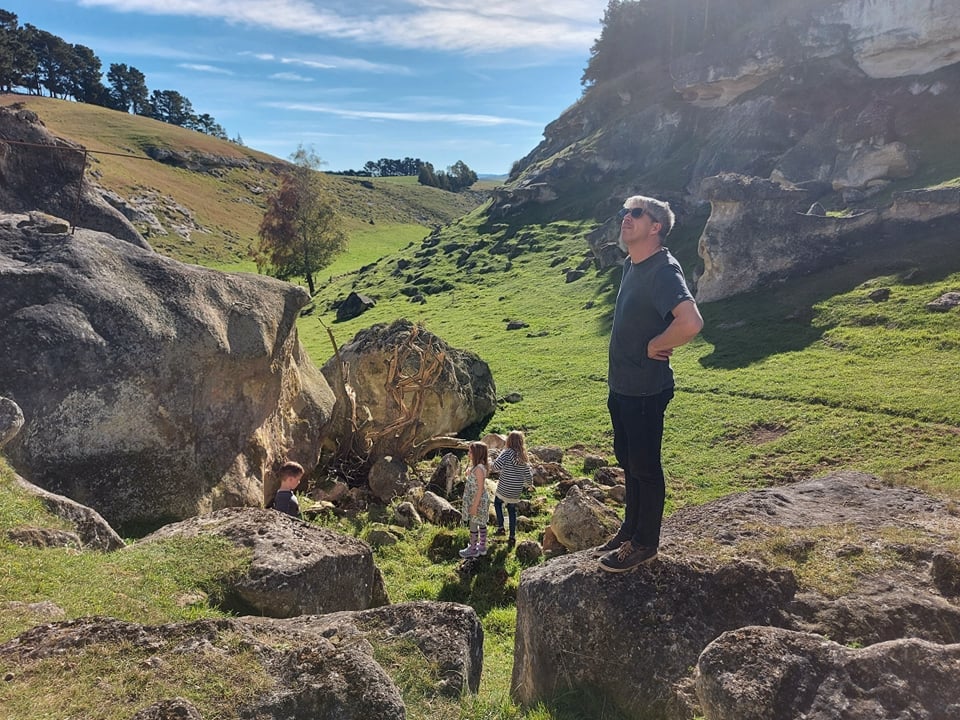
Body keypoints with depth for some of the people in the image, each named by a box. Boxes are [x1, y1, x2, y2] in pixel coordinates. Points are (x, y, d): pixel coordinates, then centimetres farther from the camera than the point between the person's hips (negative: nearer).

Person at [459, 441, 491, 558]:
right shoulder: (477, 466, 3)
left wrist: (474, 505, -21)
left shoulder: (479, 468, -26)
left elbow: (480, 488, -24)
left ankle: (473, 549, 21)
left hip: (477, 501, -9)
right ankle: (482, 546, 33)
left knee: (473, 524, 6)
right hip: (479, 500, 9)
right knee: (481, 524, 19)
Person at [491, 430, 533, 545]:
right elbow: (529, 479, 0)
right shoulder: (524, 459, -1)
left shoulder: (507, 452, -15)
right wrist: (523, 484, 20)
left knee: (497, 503, 25)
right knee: (512, 510, 19)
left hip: (503, 489, -3)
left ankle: (500, 527, 21)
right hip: (516, 492, 3)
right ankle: (512, 536, 20)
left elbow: (495, 467, -26)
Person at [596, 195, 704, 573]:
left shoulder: (663, 270, -22)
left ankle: (645, 543, 23)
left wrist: (655, 346, -21)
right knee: (627, 459, 20)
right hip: (621, 385, 9)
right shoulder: (631, 265, 8)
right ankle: (630, 528, 37)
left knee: (645, 465, 6)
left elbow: (691, 322, -38)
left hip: (645, 390, -9)